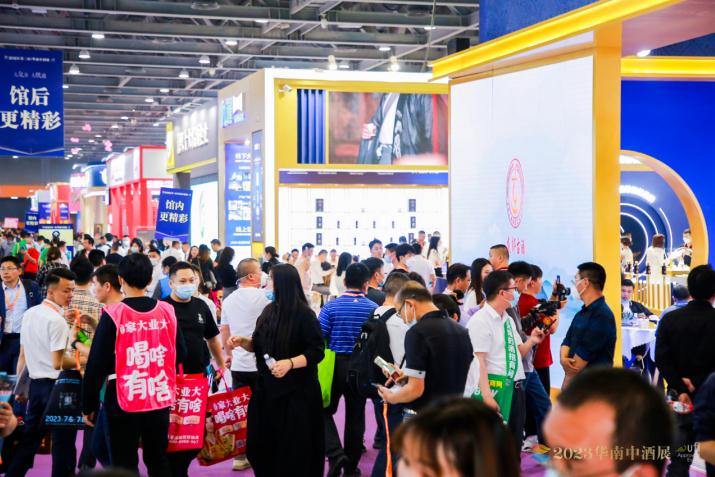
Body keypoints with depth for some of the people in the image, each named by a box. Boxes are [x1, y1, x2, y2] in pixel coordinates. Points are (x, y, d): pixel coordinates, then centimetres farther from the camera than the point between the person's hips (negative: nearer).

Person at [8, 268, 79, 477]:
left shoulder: (29, 314, 7)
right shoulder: (57, 320, -17)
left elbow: (23, 355, 13)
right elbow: (58, 363, -21)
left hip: (35, 384, 8)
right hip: (56, 385, -8)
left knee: (28, 438, 15)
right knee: (63, 442, 2)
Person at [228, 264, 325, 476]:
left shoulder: (304, 314, -13)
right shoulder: (269, 310, 8)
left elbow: (317, 352, -16)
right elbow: (259, 346, 16)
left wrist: (290, 363, -29)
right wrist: (243, 341, -3)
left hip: (295, 391, -7)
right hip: (267, 387, 7)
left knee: (292, 447, 1)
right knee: (265, 443, 10)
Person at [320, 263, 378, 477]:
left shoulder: (330, 307, -8)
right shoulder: (374, 309, -6)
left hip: (334, 365, -1)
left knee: (325, 411, 13)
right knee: (355, 416, 12)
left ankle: (335, 454, -7)